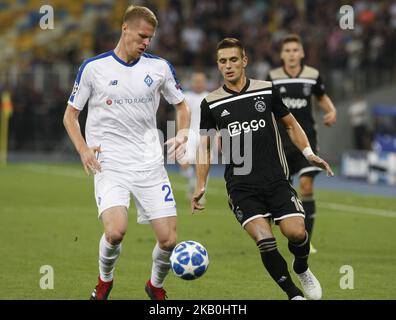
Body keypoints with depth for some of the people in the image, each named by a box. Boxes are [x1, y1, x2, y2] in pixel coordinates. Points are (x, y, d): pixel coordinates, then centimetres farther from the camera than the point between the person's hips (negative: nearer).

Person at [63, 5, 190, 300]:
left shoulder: (160, 67, 5)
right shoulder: (94, 68, -1)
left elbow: (181, 106, 18)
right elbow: (71, 114, 7)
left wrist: (182, 134, -2)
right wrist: (83, 149, -9)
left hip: (150, 164, 2)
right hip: (110, 164, -2)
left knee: (169, 239, -5)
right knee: (115, 232, -24)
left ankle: (156, 285, 26)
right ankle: (105, 281, 7)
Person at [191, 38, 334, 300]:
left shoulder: (267, 91, 5)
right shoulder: (212, 104, 4)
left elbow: (290, 124, 17)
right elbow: (205, 145, 12)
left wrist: (309, 153, 3)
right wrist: (201, 186, 4)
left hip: (276, 180, 1)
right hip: (241, 187, -1)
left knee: (296, 232, -15)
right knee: (265, 241, -19)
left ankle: (302, 270, 19)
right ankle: (294, 294, -4)